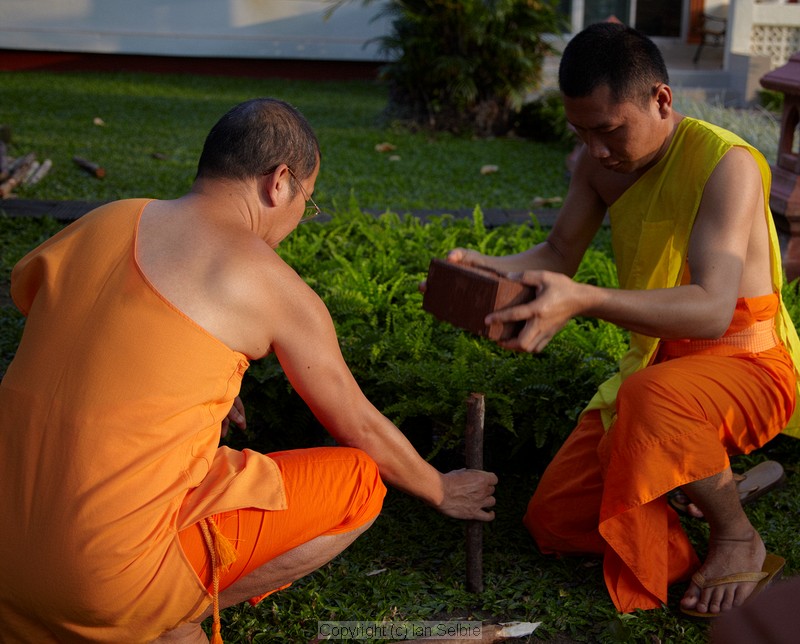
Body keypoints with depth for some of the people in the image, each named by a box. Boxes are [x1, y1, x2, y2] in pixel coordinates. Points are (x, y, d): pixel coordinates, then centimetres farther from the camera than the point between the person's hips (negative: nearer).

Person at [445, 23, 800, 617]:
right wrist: (490, 268, -15)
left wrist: (583, 300, -51)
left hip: (748, 364, -7)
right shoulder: (602, 163, -1)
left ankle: (740, 541, -12)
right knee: (554, 519, 2)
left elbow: (712, 309, -36)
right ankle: (711, 470, 22)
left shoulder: (725, 163, -23)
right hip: (657, 362, 7)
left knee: (652, 396, -42)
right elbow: (559, 255, 8)